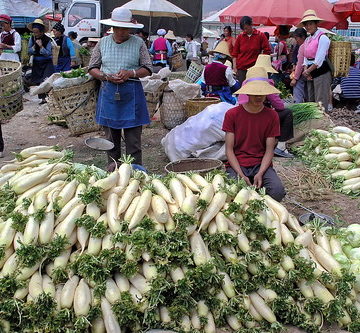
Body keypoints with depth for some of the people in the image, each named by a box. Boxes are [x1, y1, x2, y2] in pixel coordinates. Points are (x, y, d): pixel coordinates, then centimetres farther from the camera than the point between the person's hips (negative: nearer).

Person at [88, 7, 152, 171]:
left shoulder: (138, 43, 2)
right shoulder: (103, 43, 7)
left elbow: (147, 69, 4)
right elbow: (92, 68, 9)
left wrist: (131, 73, -14)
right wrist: (106, 76, -10)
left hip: (132, 92, -2)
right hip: (108, 91, 2)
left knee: (133, 136, -2)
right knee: (111, 133, 10)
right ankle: (112, 164, 24)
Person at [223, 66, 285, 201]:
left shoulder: (272, 116, 3)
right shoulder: (232, 114, -2)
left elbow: (269, 150, 1)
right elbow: (229, 149, -3)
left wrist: (260, 173, -17)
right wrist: (240, 174, -17)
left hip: (261, 164, 2)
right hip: (237, 165, -1)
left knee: (278, 191, -27)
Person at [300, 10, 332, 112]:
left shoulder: (322, 38, -10)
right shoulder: (307, 40, 14)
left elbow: (319, 60, -16)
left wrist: (308, 71, -9)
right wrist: (306, 71, -2)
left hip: (321, 72, -8)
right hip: (310, 73, 8)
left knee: (321, 103, -8)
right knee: (311, 101, 13)